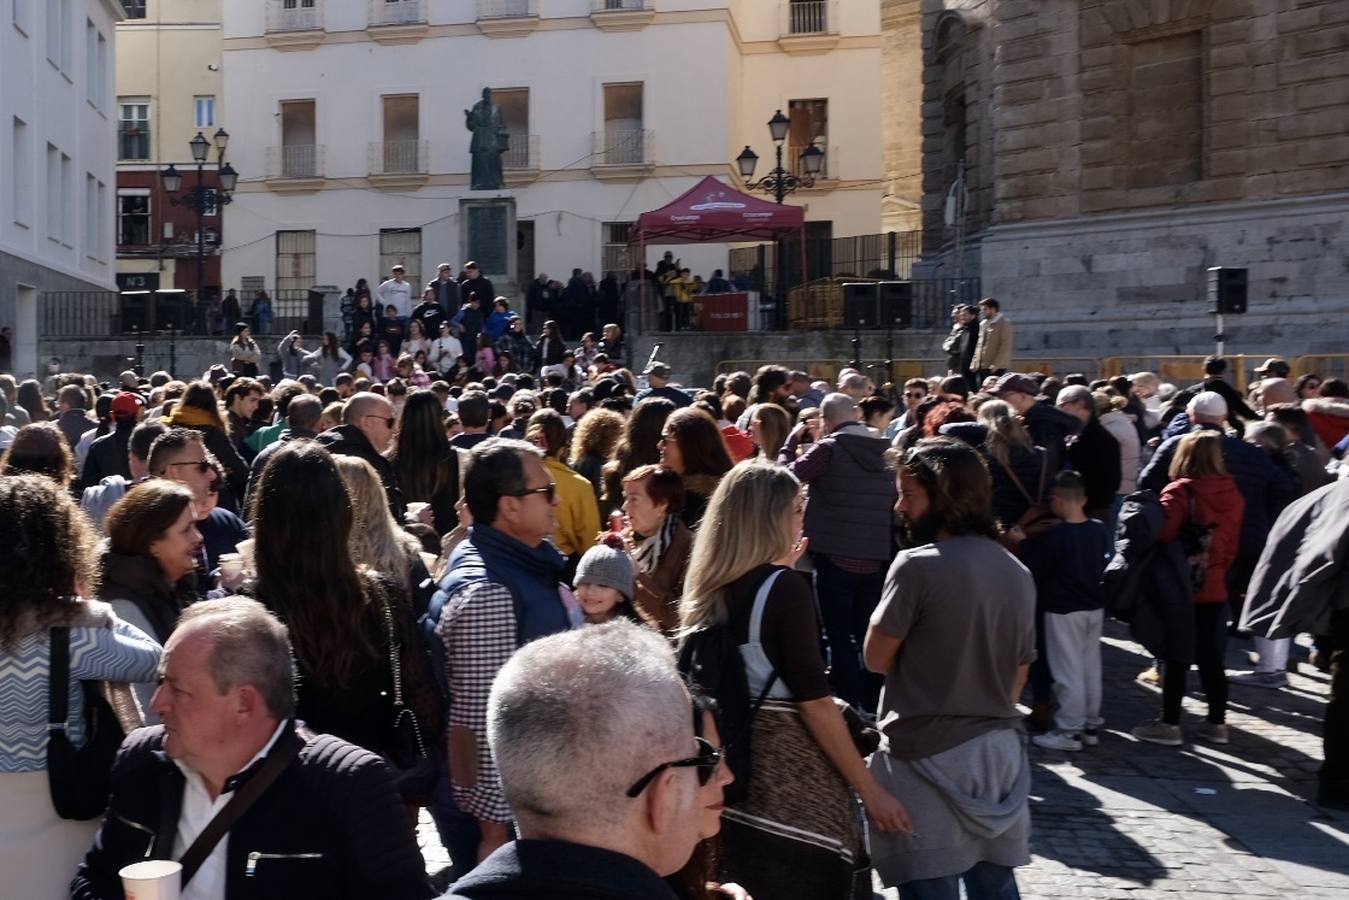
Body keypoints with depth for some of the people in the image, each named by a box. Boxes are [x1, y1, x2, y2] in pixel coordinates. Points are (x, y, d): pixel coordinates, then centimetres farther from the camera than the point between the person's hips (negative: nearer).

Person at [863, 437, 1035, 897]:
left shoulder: (918, 566, -14)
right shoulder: (1017, 573, 10)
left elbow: (877, 658, -6)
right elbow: (1018, 676, 16)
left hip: (929, 754, -7)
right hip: (1000, 749, 7)